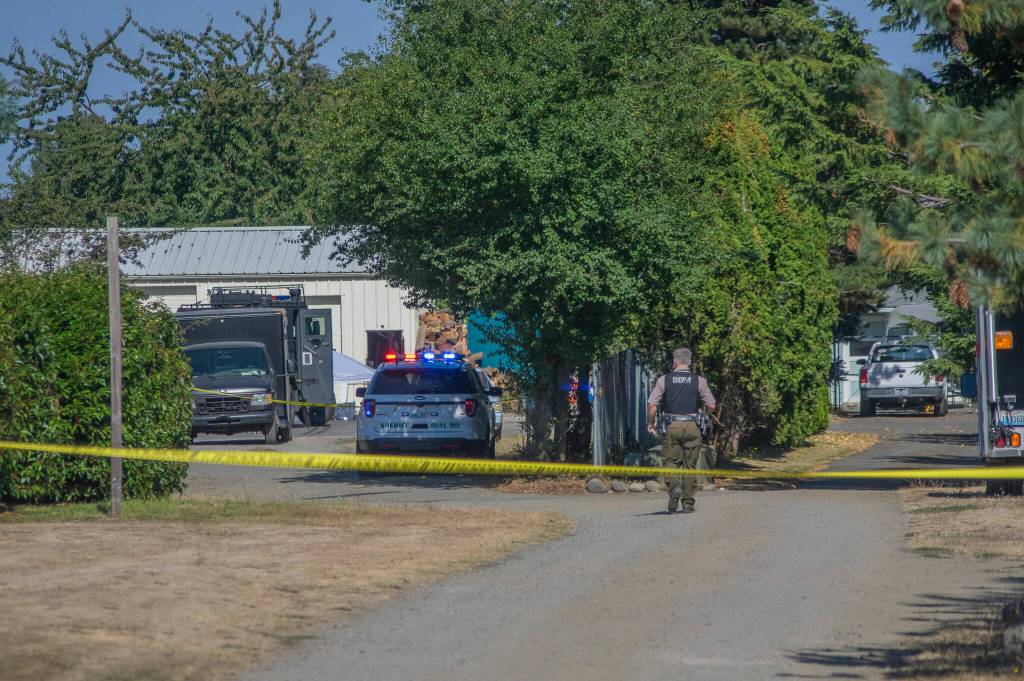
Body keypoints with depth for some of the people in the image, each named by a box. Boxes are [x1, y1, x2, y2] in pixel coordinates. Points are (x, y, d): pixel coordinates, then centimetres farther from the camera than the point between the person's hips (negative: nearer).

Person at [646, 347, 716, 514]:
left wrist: (651, 423, 13)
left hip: (672, 426, -1)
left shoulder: (664, 380, 1)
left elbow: (651, 404, -3)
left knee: (671, 461, 10)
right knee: (690, 465, 9)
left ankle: (674, 486, -18)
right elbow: (711, 406, 1)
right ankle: (688, 502, 10)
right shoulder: (699, 381, 2)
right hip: (692, 426, 1)